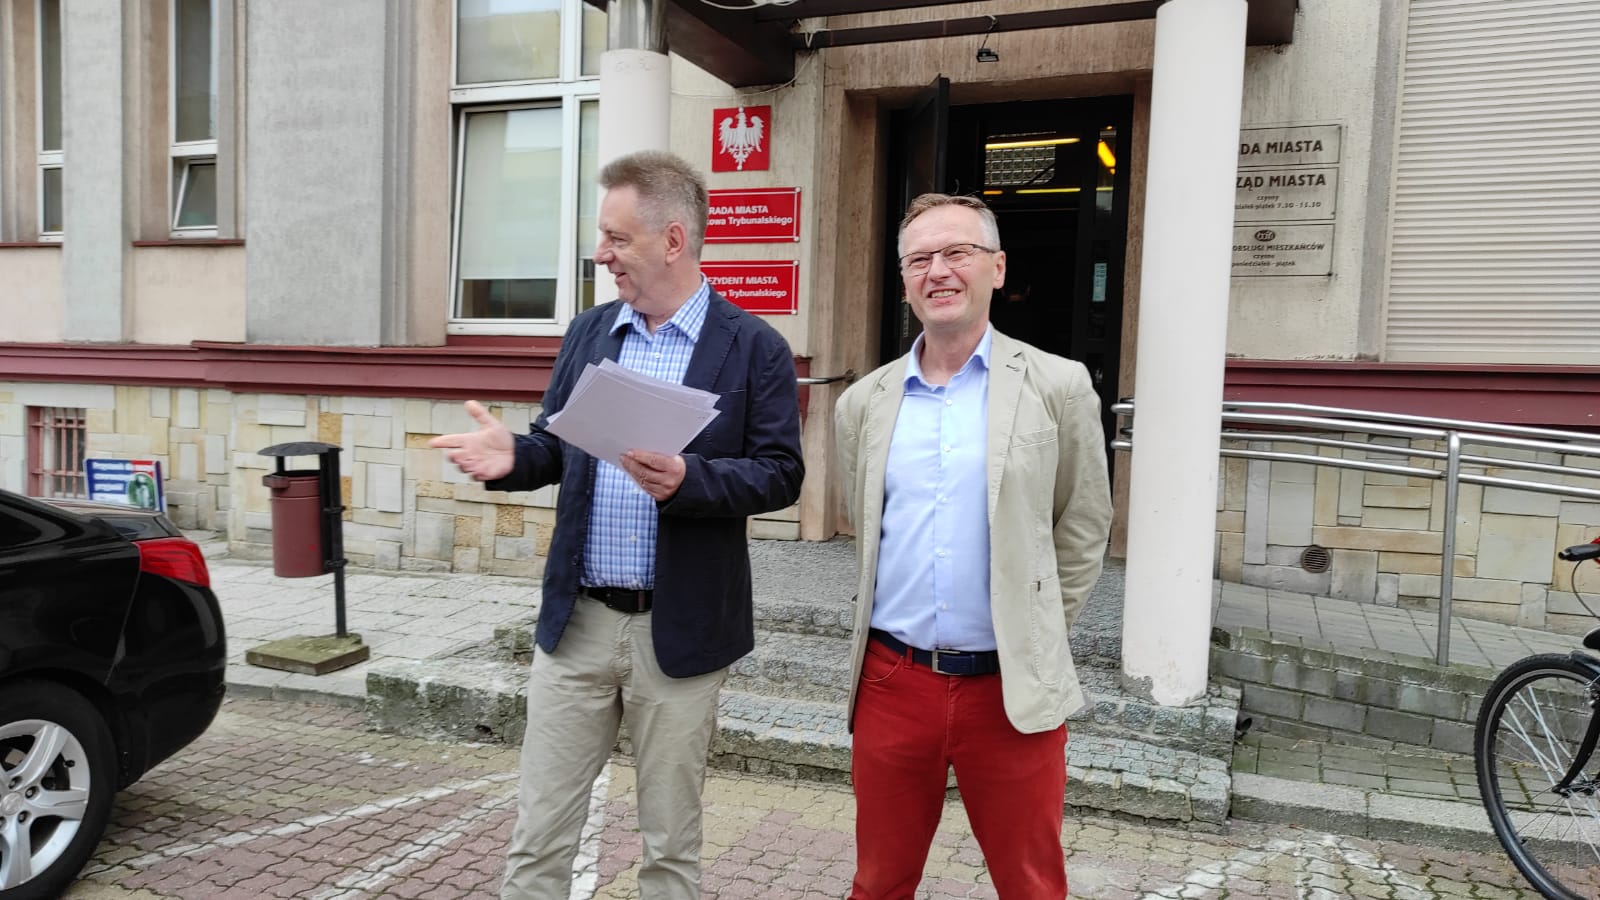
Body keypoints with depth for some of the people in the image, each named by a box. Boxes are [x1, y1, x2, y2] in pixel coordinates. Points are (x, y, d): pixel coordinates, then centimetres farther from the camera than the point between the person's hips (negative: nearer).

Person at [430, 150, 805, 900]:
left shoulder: (754, 348, -6)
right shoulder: (587, 334, 8)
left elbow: (780, 473, -9)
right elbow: (560, 446, 11)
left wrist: (687, 480, -25)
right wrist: (513, 457, -10)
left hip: (680, 631, -3)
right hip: (576, 621, 4)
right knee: (538, 835, 12)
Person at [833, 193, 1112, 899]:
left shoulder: (1058, 387, -3)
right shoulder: (863, 403, 5)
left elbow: (1084, 527, 4)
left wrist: (1038, 635, 3)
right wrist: (886, 628, 12)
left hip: (1013, 689, -2)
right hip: (891, 682, 3)